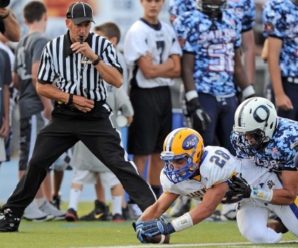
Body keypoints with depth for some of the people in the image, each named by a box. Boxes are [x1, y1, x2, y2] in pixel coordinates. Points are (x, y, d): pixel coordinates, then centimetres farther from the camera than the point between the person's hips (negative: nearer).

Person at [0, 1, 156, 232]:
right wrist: (71, 98, -9)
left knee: (119, 162, -12)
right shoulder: (53, 47, 0)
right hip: (63, 116, 2)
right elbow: (42, 86, 4)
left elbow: (117, 81, -13)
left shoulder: (102, 45, -4)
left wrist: (93, 57, -22)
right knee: (37, 162, 0)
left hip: (96, 116, -2)